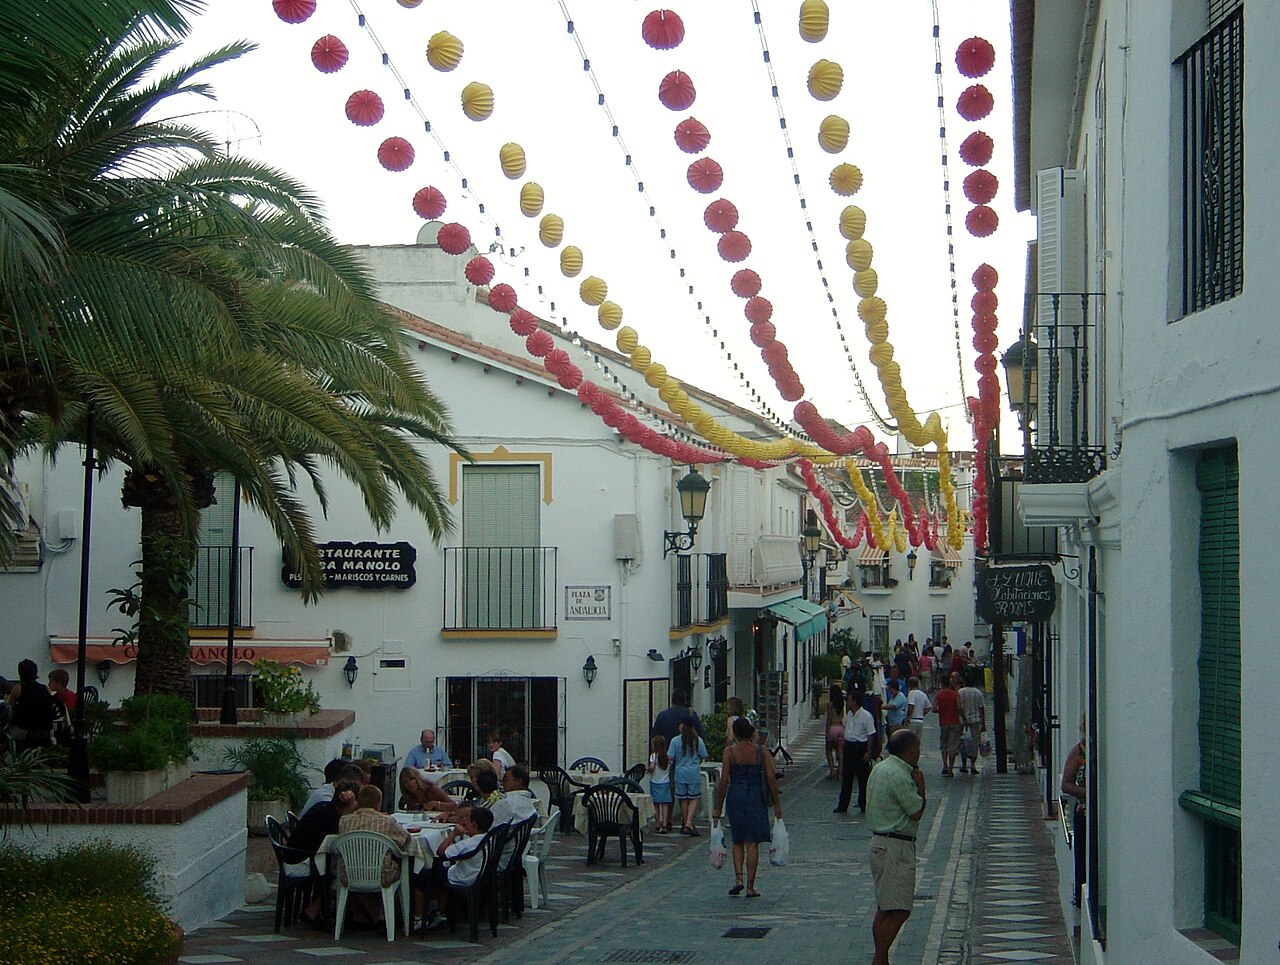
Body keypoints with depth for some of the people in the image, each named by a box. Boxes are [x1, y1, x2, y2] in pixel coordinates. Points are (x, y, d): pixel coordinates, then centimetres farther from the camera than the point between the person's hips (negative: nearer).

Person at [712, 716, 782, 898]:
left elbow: (724, 780, -7)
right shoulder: (761, 752, -1)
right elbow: (771, 778, -5)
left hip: (735, 797, 0)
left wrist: (718, 807, 0)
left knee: (737, 841, 16)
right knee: (752, 842, 4)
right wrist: (777, 805, 2)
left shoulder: (729, 752, -4)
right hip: (756, 798, 0)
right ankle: (750, 886, 3)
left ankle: (738, 878, 0)